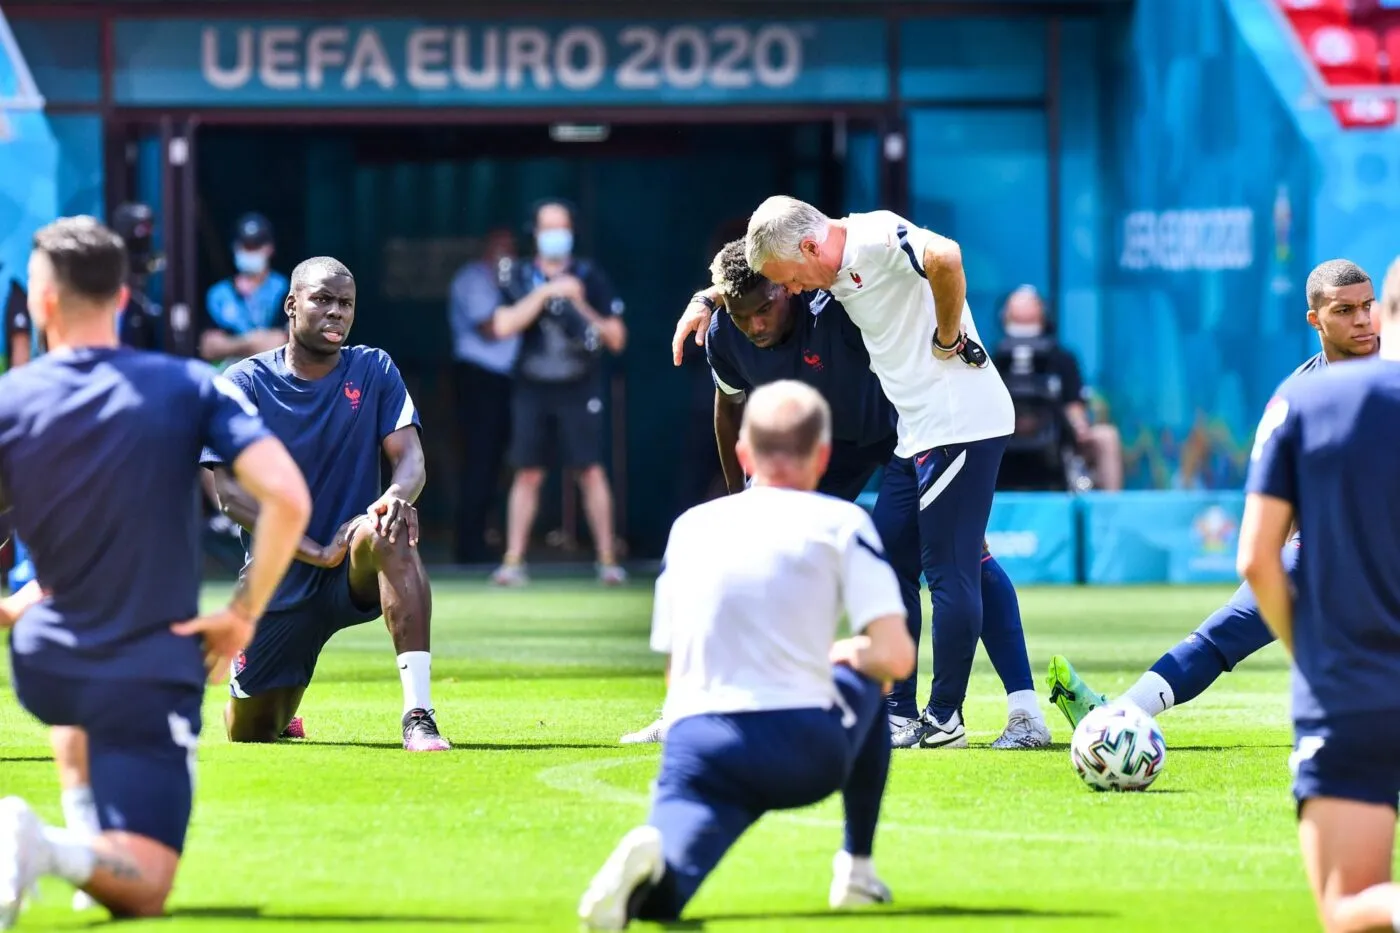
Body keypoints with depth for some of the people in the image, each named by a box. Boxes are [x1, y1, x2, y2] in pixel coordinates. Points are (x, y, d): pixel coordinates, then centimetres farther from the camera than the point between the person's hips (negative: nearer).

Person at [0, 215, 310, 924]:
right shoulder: (189, 387, -5)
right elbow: (287, 498, -15)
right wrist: (244, 614, -3)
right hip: (152, 675, -3)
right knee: (140, 891, -3)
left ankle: (82, 826, 20)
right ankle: (65, 851, -33)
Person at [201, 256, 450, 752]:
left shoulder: (374, 371, 3)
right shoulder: (245, 382, -3)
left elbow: (411, 459, -6)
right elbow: (230, 493, -11)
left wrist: (397, 496, -32)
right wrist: (316, 551, -21)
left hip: (358, 579, -1)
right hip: (280, 579, 1)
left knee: (391, 532, -36)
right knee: (250, 730, 1)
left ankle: (418, 714, -42)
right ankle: (283, 715, 43)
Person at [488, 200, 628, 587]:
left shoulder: (589, 276, 3)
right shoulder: (520, 277, 5)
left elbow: (617, 338, 3)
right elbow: (503, 326, -11)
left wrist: (582, 309, -12)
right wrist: (546, 292, -16)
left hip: (579, 390, -1)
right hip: (532, 390, 1)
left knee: (591, 471, -6)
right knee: (527, 474, 1)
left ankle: (608, 560, -2)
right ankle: (513, 561, 3)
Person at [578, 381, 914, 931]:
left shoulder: (689, 528, 18)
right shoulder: (841, 522, 7)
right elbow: (896, 658, -3)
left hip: (696, 746, 1)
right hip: (806, 750, -1)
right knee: (866, 677, 32)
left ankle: (653, 853, -42)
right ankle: (856, 870, 27)